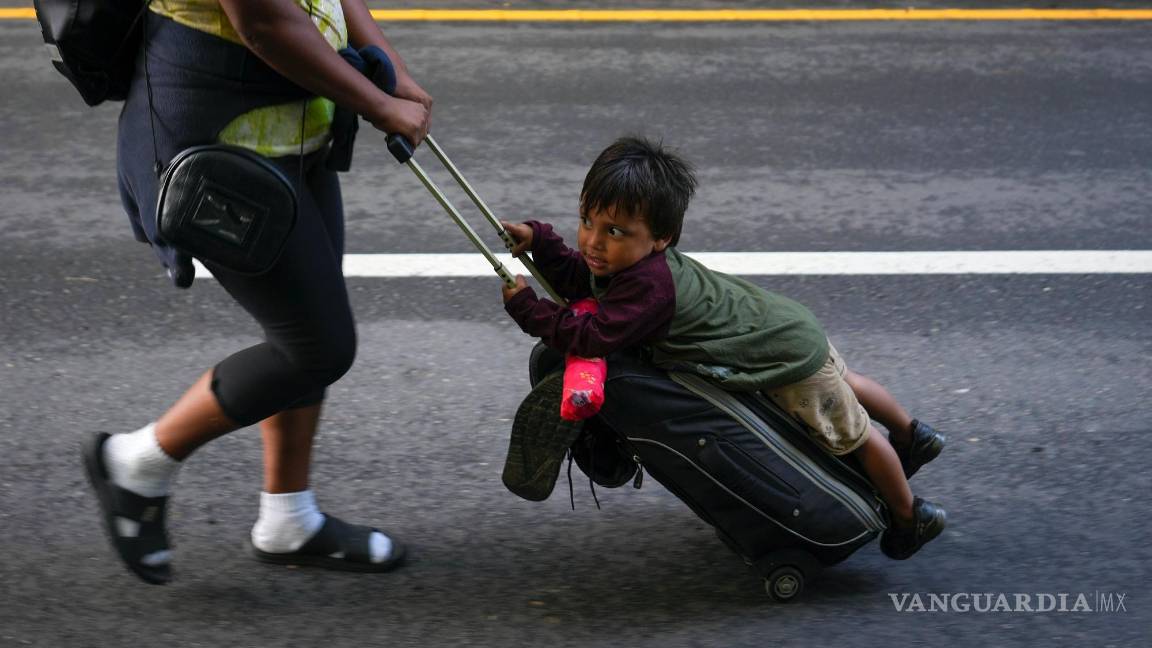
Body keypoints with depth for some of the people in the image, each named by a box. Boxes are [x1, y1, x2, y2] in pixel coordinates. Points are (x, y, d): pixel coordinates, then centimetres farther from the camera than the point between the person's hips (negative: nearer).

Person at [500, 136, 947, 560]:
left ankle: (910, 515, 35)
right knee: (843, 385, 34)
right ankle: (912, 435, 59)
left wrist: (525, 307, -34)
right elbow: (575, 279, 3)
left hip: (788, 358, -9)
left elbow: (592, 339, -42)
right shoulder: (624, 258, -12)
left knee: (854, 435, 14)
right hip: (783, 330, 9)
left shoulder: (649, 286, -39)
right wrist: (538, 241, -11)